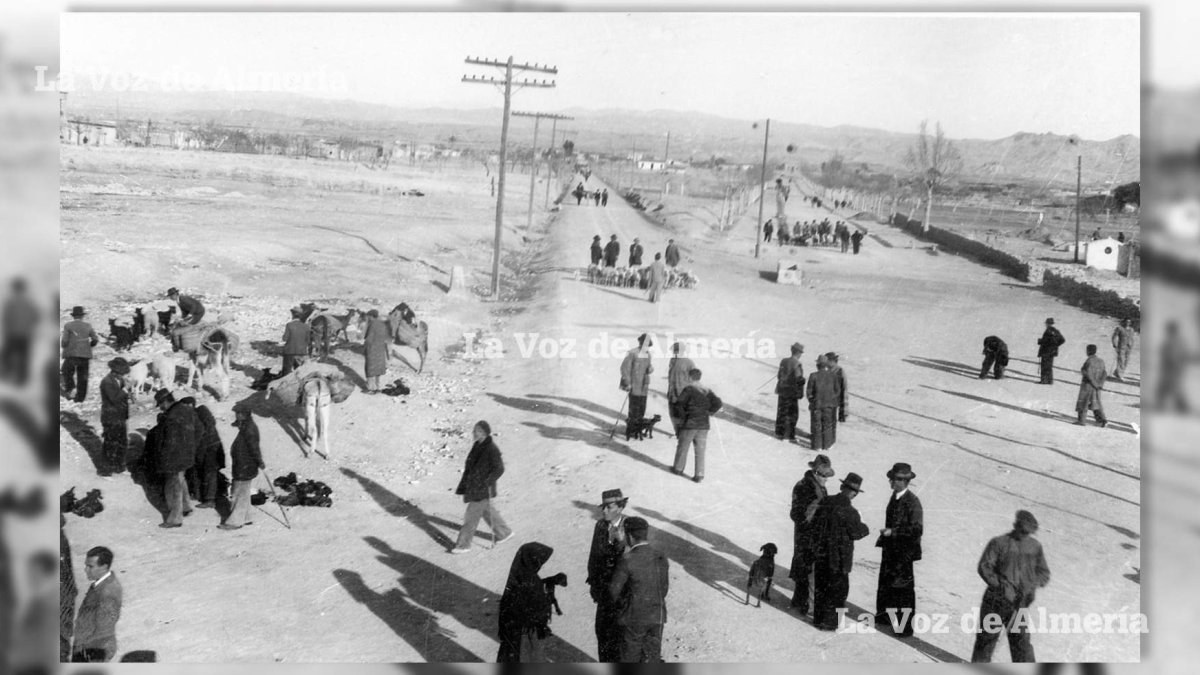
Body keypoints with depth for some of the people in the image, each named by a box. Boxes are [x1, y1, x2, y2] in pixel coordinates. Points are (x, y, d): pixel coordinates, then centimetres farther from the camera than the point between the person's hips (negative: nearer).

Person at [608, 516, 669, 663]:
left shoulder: (627, 560, -19)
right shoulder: (661, 558, -2)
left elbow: (614, 590, -11)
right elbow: (664, 589, 7)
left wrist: (623, 603, 9)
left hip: (634, 618, -4)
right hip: (657, 617, 4)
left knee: (631, 658, 13)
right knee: (652, 659, 14)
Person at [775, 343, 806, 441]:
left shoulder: (783, 361, 1)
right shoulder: (796, 364, -19)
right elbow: (799, 380, -20)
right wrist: (800, 393, -10)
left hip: (782, 390, 7)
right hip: (792, 393, -7)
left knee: (781, 412, 17)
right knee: (792, 414, 6)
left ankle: (779, 433, 26)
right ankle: (789, 435, 10)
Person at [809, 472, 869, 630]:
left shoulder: (825, 503, -5)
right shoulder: (850, 512, -23)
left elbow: (814, 526, 3)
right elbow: (855, 533, -9)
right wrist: (866, 529, 10)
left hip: (820, 554, 6)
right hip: (839, 557, -6)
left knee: (821, 586, 19)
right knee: (838, 589, 12)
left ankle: (818, 618, 32)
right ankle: (829, 622, 19)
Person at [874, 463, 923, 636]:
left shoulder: (912, 502, -21)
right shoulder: (895, 496, 4)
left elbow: (917, 529, -24)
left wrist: (893, 532, -24)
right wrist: (884, 536, 11)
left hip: (903, 553, -8)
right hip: (890, 549, 8)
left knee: (903, 588, 3)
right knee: (885, 583, 19)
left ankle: (905, 626, 14)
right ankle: (884, 614, 36)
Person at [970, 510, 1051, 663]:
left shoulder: (1035, 546, 4)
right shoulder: (998, 543, -6)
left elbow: (1044, 572, 9)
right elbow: (984, 567, -14)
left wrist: (1033, 587, -11)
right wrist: (1001, 586, -25)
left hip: (1019, 603, 1)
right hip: (995, 600, -1)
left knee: (1021, 643, -6)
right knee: (986, 639, 10)